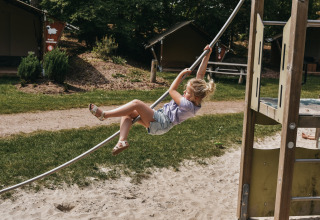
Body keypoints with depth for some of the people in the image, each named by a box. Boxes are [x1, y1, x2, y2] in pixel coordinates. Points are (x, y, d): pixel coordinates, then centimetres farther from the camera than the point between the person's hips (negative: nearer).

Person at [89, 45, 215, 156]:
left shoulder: (188, 106, -23)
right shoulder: (194, 100, 4)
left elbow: (171, 90, -14)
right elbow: (200, 74, 8)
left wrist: (182, 74, -6)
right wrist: (207, 56, 8)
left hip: (161, 124, -10)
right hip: (160, 119, 10)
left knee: (136, 103, -23)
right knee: (127, 114, -4)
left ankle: (104, 115, -14)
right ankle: (122, 141, -14)